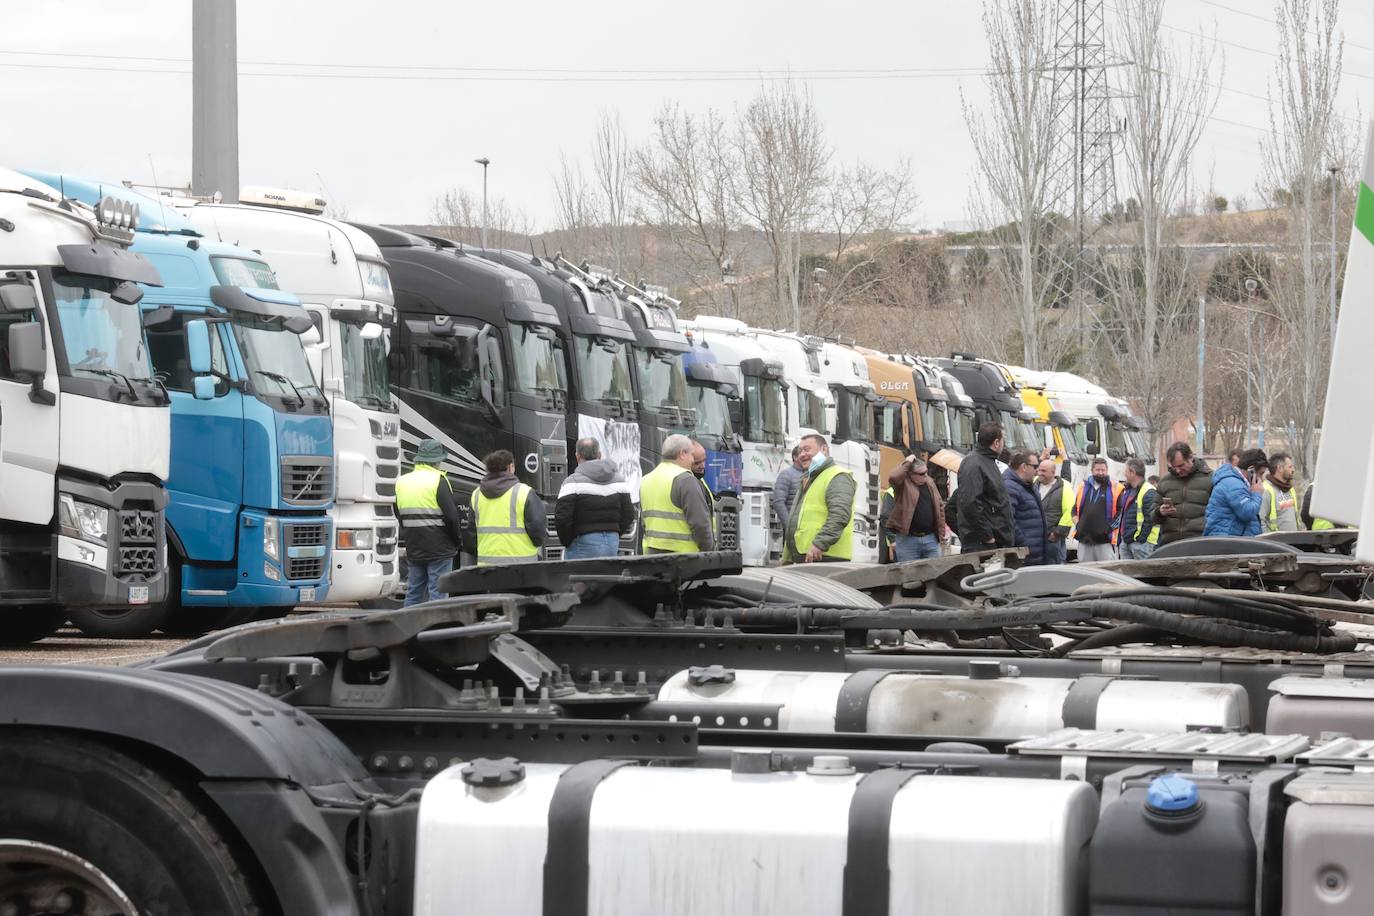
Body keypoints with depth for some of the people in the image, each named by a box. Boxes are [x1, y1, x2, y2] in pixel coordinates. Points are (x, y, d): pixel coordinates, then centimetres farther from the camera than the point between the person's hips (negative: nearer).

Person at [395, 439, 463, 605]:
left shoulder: (401, 482, 9)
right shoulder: (438, 481, -12)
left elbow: (398, 515, 14)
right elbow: (451, 515, -14)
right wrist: (457, 540, 0)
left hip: (413, 552, 6)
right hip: (439, 550, -6)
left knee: (413, 594, 11)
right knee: (437, 594, -3)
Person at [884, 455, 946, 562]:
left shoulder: (929, 482, 12)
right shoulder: (903, 484, -6)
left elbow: (939, 505, 17)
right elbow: (893, 477, -30)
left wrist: (941, 531, 11)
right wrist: (907, 463, -17)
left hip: (931, 539, 5)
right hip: (907, 540, -5)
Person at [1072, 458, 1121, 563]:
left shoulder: (1114, 489, 1)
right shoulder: (1083, 487, 15)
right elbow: (1075, 509, 22)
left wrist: (1110, 527, -11)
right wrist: (1077, 524, 6)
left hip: (1105, 540, -5)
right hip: (1084, 540, 5)